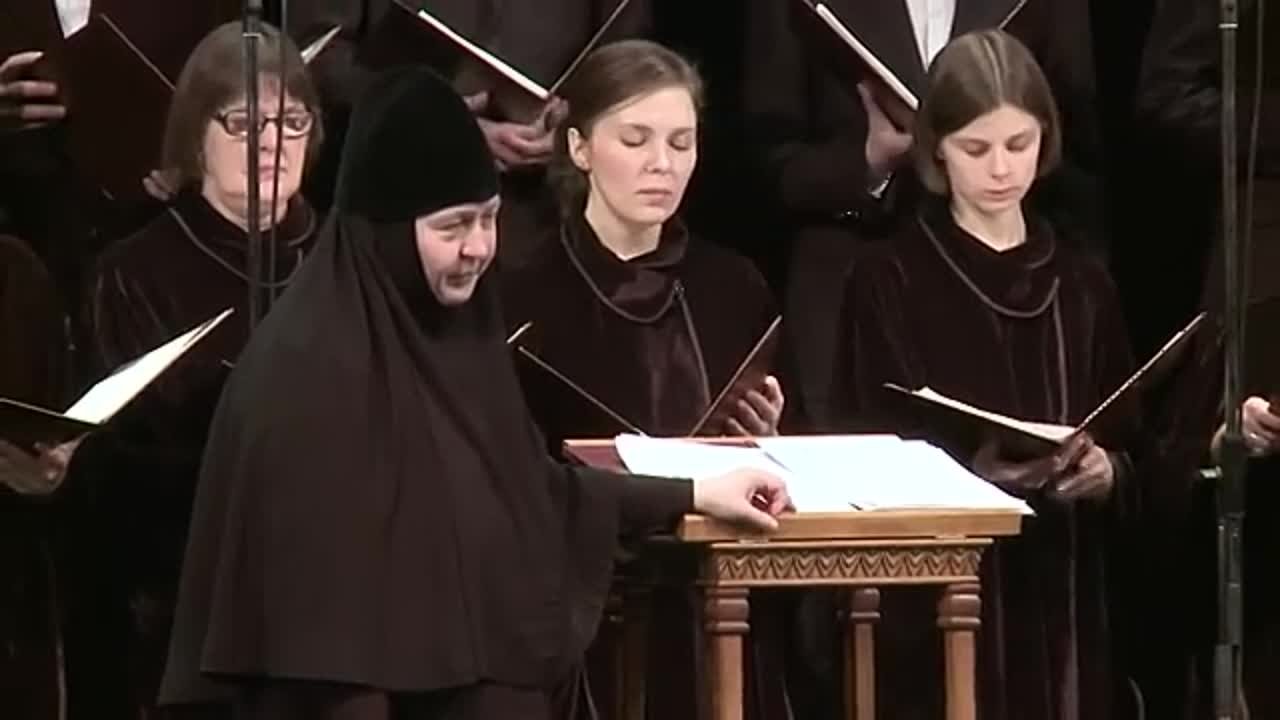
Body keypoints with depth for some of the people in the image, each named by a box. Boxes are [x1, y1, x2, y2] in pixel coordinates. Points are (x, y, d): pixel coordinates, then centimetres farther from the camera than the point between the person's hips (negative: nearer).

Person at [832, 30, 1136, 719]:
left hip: (1063, 593, 3)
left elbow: (1130, 447, 13)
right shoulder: (887, 281, 0)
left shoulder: (1081, 284, 12)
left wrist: (1106, 473, -10)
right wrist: (975, 471, -21)